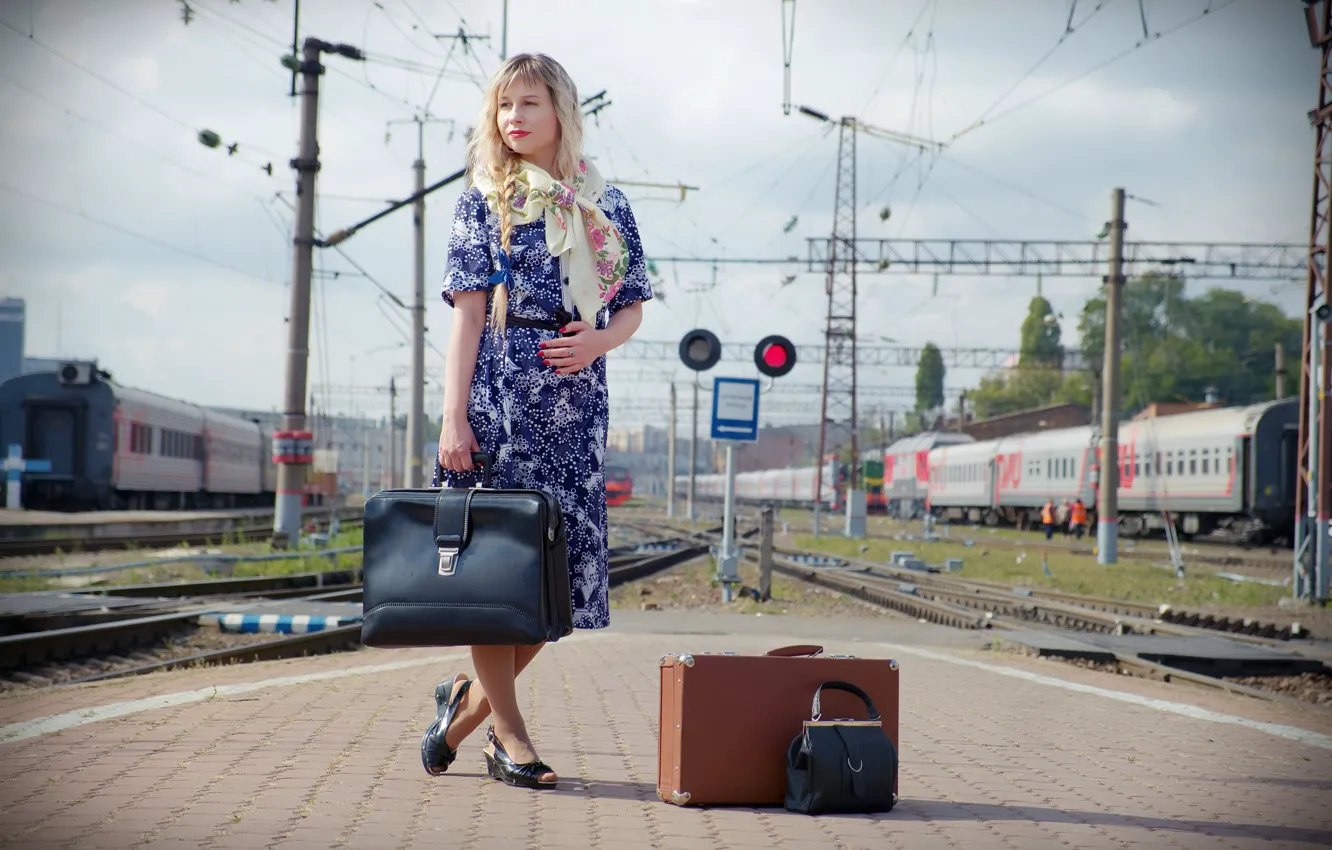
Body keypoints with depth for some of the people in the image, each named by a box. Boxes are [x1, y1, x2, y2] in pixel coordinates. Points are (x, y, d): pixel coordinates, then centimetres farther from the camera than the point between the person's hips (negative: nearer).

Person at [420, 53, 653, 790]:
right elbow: (468, 315, -2)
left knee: (563, 565, 1)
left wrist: (597, 342, -8)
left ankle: (471, 701, 20)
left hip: (575, 399, 3)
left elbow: (632, 307, 15)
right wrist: (454, 417, -10)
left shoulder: (606, 206, 13)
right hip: (500, 394, -3)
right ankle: (509, 733, 6)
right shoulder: (485, 204, 4)